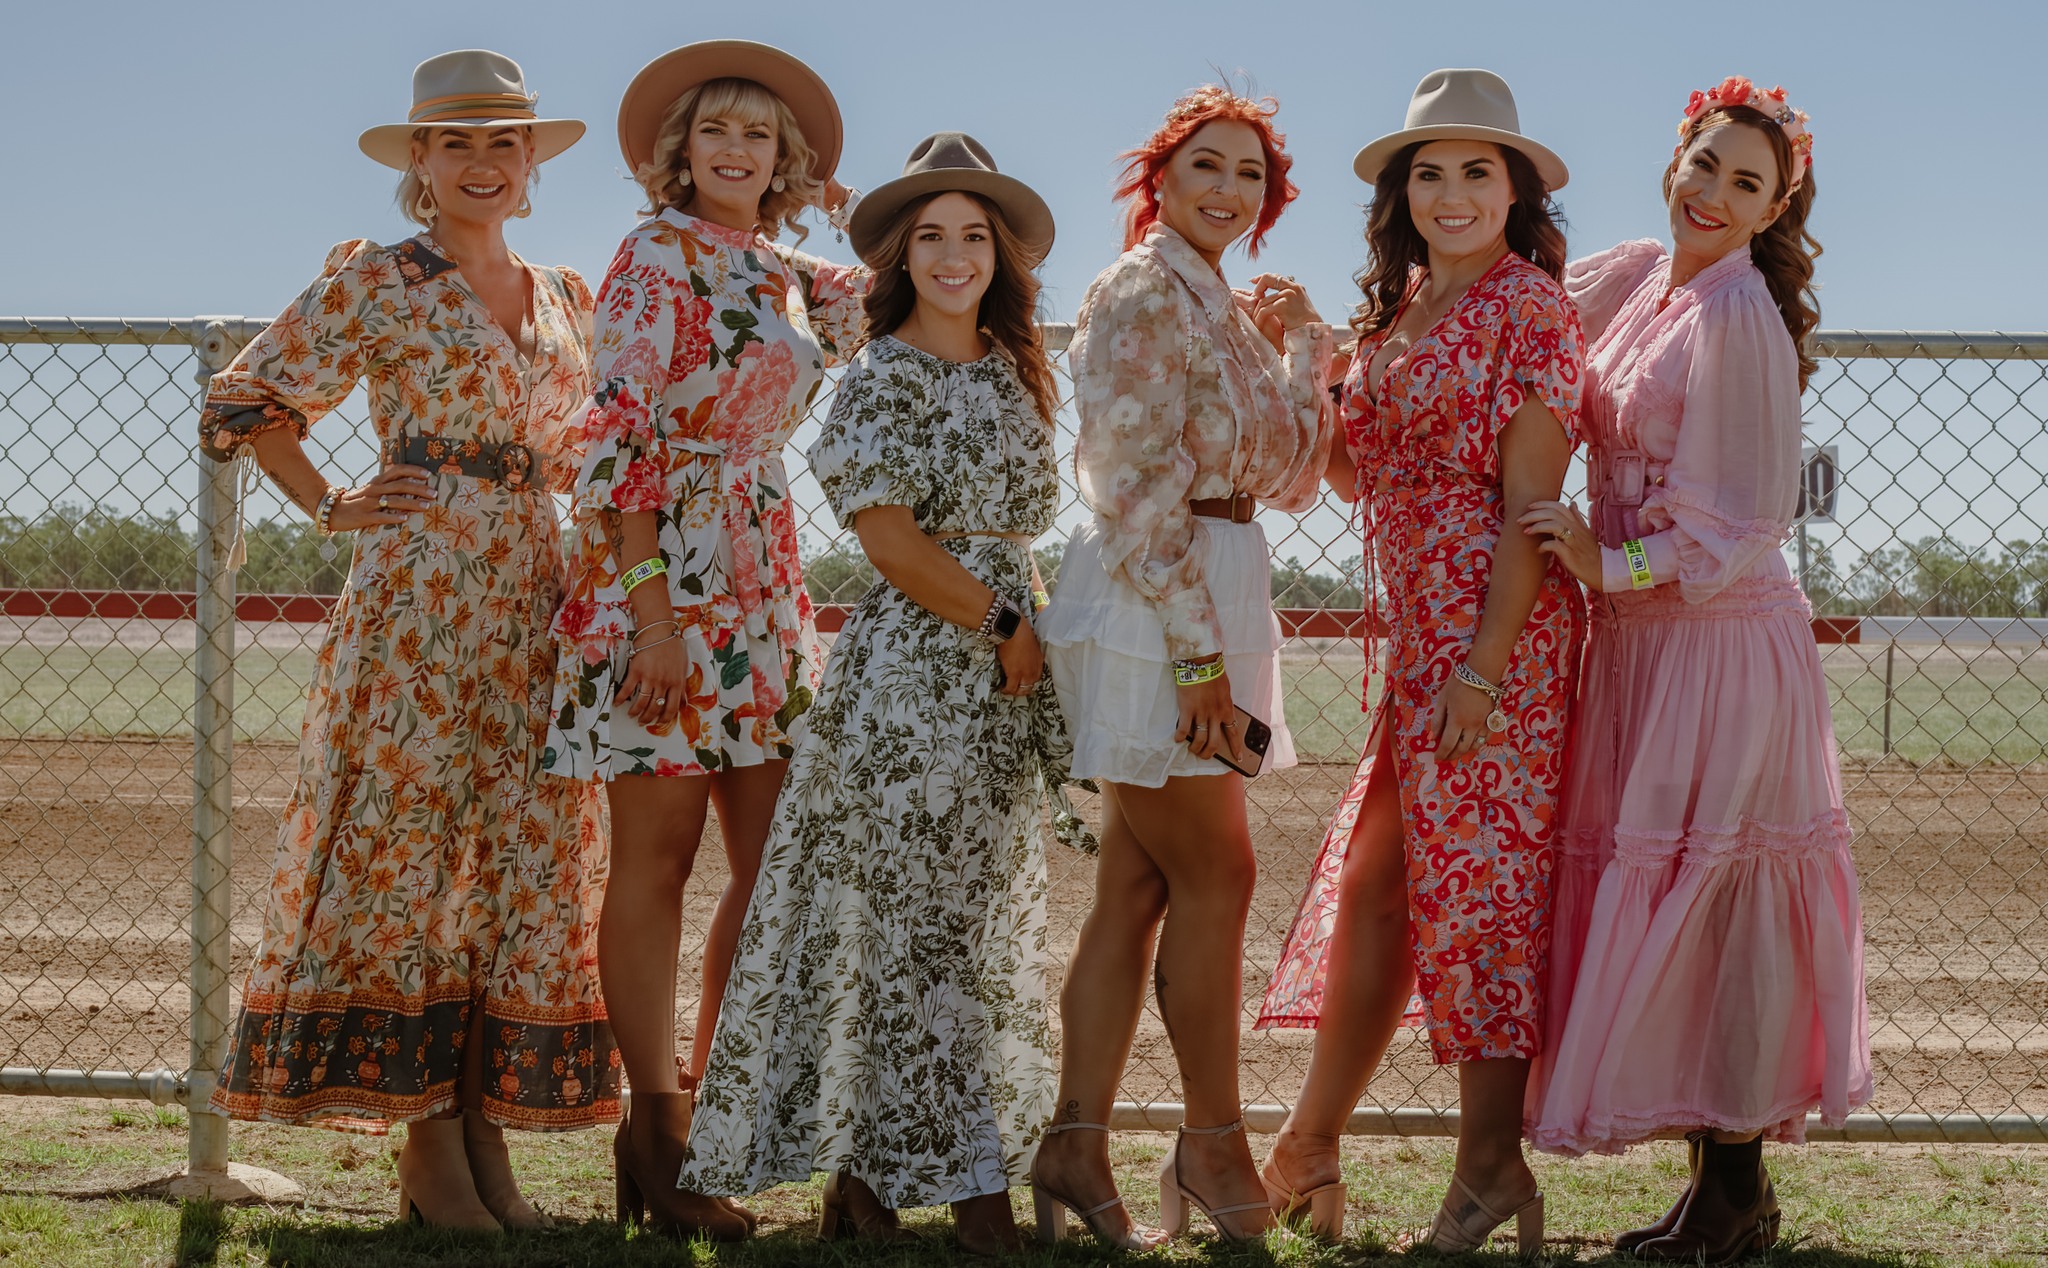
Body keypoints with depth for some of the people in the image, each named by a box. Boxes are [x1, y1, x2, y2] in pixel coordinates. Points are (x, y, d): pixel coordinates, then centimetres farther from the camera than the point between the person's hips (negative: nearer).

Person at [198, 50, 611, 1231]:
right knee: (407, 847, -7)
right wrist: (332, 508, -1)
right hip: (418, 599, -6)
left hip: (536, 605, 6)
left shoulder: (567, 298, 17)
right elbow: (249, 400, 5)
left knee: (533, 859, 2)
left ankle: (487, 1132, 9)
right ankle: (427, 1145, -3)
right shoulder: (377, 281, 2)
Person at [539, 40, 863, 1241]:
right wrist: (654, 608, -20)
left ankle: (707, 1113, 17)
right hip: (661, 566, -7)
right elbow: (618, 438, -13)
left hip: (764, 578, 7)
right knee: (659, 855, -2)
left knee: (774, 858, 6)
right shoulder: (656, 257, -5)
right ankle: (660, 1135, 3)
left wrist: (857, 212, 18)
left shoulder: (792, 274, 15)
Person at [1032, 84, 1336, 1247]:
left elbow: (1290, 479, 17)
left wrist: (1306, 345, 7)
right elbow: (1139, 488, -16)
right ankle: (1214, 1142, 7)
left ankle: (1077, 1147, 10)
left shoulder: (1228, 307, 17)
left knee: (1140, 886, 7)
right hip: (1153, 613, -9)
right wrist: (1199, 656, -20)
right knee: (1218, 873, -4)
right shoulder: (1143, 291, -10)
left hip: (1216, 601, 9)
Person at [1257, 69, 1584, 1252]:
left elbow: (1529, 501, -14)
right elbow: (1357, 471, 15)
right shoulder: (1404, 309, 15)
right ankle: (1310, 1152, 19)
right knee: (1373, 878, 10)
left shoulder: (1528, 305, -8)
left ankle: (1490, 1169, 5)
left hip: (1493, 624, -8)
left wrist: (1486, 665, -19)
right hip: (1416, 625, 8)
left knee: (1477, 876, -4)